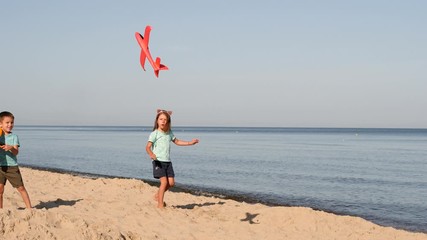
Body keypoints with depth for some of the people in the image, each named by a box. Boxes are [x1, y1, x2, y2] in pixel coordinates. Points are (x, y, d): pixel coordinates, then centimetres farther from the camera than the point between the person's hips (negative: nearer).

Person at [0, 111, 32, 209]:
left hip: (12, 166, -1)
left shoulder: (14, 137, 2)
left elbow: (16, 152, -8)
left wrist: (11, 148, -29)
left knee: (21, 188, 2)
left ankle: (29, 208, 9)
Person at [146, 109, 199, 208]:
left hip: (167, 161, 6)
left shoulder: (169, 133, 12)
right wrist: (151, 154, -35)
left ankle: (158, 195, 24)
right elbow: (148, 147, -14)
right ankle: (160, 204, -5)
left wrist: (190, 143, 26)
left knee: (171, 182, 0)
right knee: (164, 181, -15)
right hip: (158, 161, -6)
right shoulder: (155, 133, -7)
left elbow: (177, 141, 28)